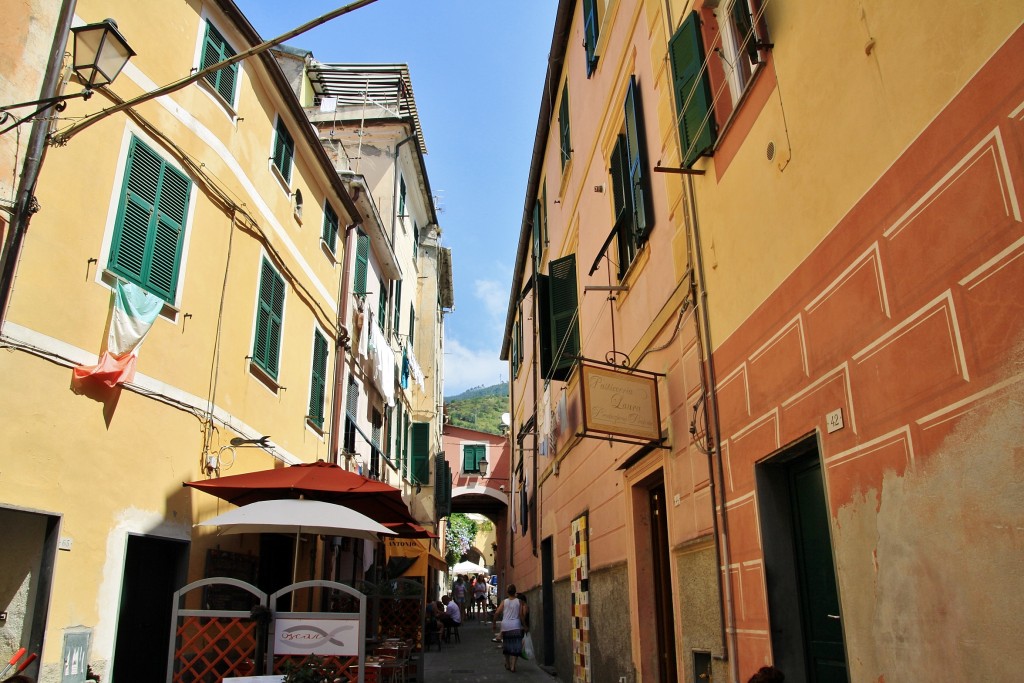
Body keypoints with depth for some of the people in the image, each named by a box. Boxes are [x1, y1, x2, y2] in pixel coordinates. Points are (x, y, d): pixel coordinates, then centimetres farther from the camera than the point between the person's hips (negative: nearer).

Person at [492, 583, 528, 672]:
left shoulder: (504, 602, 1)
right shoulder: (519, 602, -2)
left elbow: (497, 613, -5)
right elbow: (521, 615, -4)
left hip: (505, 626, 2)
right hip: (516, 626, -2)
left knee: (506, 645, 18)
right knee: (515, 646, 1)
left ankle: (507, 664, 29)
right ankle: (513, 666, -10)